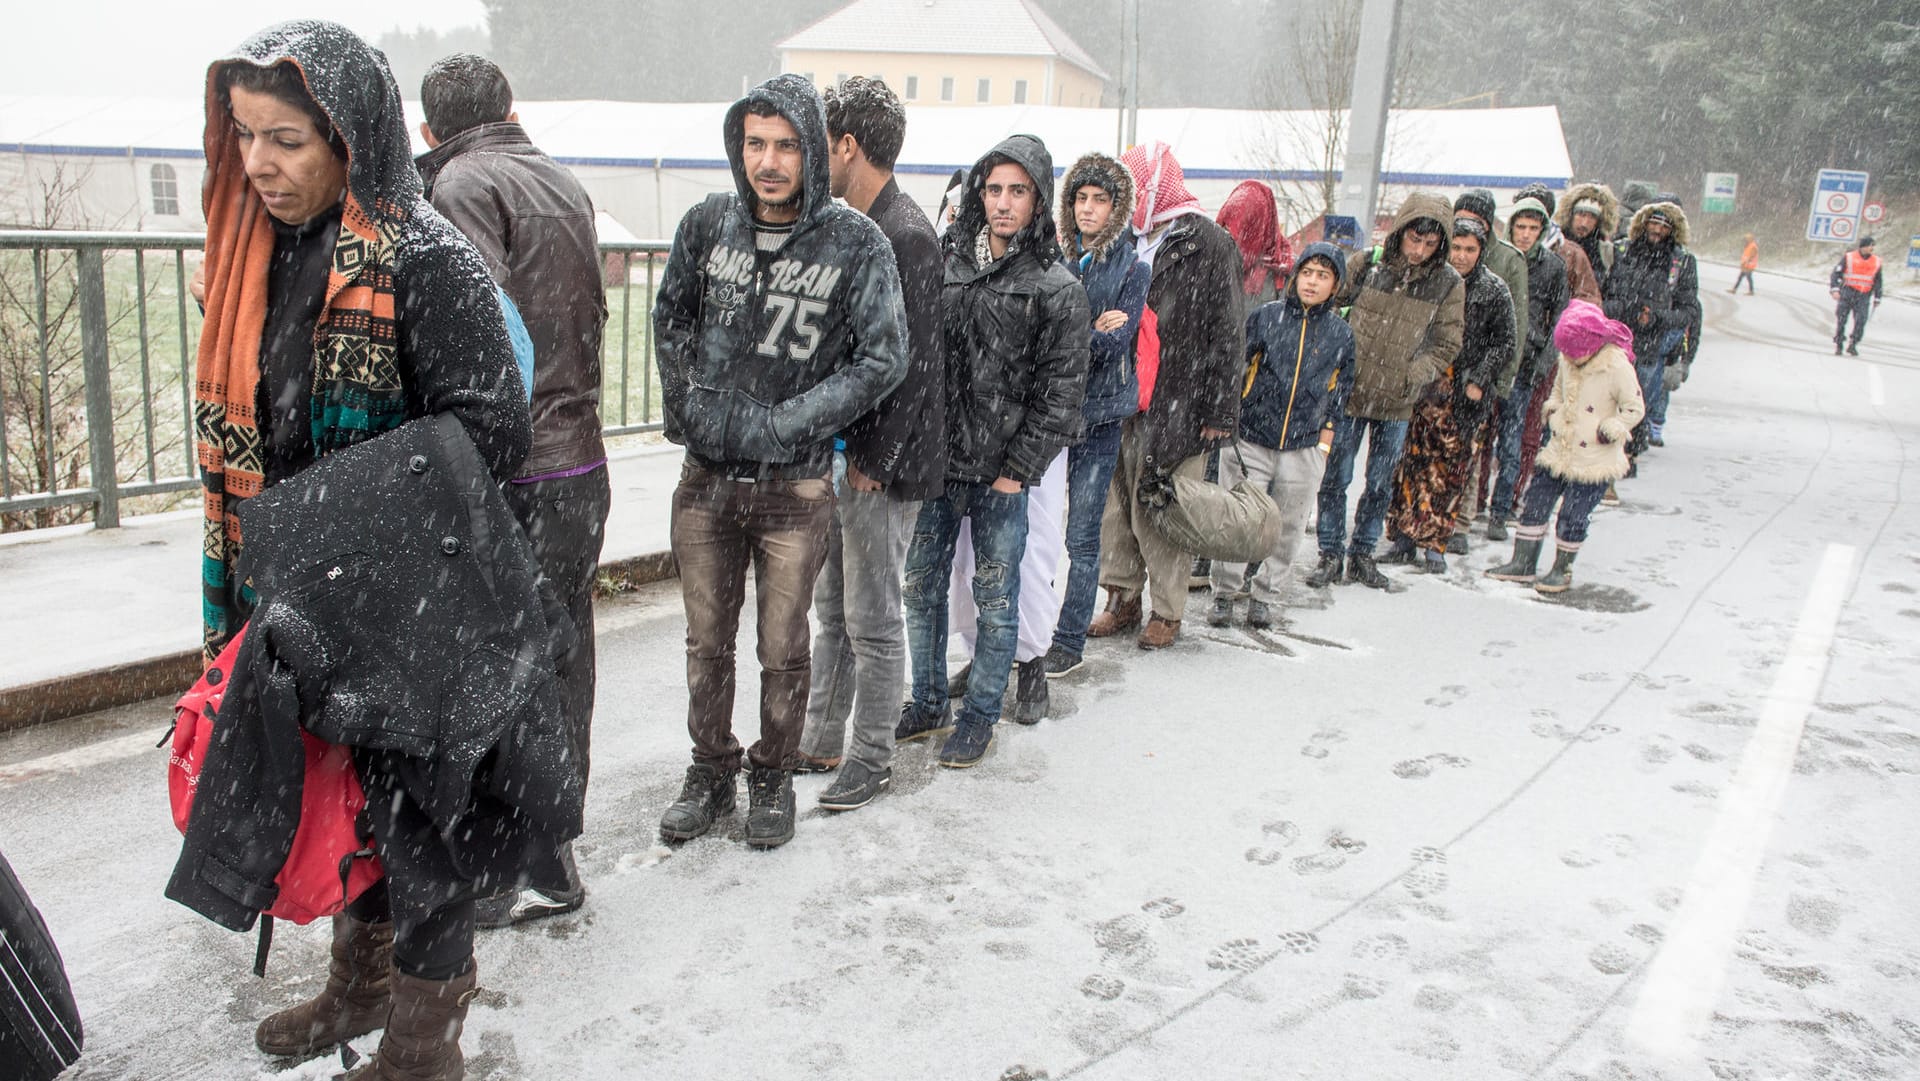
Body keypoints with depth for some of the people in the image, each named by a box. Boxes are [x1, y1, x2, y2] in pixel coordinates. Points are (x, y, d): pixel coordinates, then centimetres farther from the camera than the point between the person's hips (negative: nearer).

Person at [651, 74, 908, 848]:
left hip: (794, 486, -3)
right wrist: (683, 402, 6)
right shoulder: (707, 224, 1)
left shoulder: (856, 242, -9)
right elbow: (670, 318, 17)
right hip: (705, 478, 3)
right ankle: (710, 771, 34)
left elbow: (884, 360, -10)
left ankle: (773, 777, 30)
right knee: (706, 641, 14)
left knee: (783, 648, 8)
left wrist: (782, 421, -14)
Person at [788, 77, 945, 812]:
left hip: (883, 467, -9)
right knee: (832, 607, 17)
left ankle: (871, 759, 18)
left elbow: (914, 365, -19)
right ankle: (819, 741, 30)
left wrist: (874, 461, -16)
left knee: (871, 620, 3)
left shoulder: (905, 236, -16)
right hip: (838, 455, 9)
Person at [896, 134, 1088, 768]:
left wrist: (1018, 470, -9)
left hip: (1001, 473, -4)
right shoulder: (947, 263, 5)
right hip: (935, 460, 4)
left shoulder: (1058, 290, -4)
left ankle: (980, 715, 23)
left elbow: (1060, 392, -5)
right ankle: (927, 703, 30)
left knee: (996, 597, 7)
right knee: (922, 586, 13)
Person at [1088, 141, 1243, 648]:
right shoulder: (1132, 241, 14)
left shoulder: (1209, 244, -6)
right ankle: (1123, 601, 23)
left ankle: (1167, 611, 15)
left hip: (1175, 406, -6)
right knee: (1117, 504, 9)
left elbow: (1227, 334, -8)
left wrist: (1220, 411, -11)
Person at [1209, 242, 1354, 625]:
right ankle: (1225, 591, 16)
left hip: (1304, 448, 2)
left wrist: (1326, 429, 10)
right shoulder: (1265, 317, -3)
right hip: (1250, 439, -2)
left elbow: (1340, 387, 13)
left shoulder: (1341, 332, 4)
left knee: (1288, 528, 9)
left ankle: (1265, 597, 24)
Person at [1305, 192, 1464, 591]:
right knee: (1335, 477, 4)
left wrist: (1414, 375, -8)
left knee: (1381, 484, 12)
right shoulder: (1365, 265, -7)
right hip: (1350, 393, -1)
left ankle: (1362, 554, 27)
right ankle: (1330, 555, 18)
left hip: (1398, 404, 1)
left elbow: (1447, 344, 4)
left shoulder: (1448, 283, -4)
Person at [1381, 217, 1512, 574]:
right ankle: (1404, 539, 11)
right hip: (1420, 387, 1)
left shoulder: (1495, 292, 1)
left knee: (1451, 470, -1)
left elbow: (1503, 343, 6)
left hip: (1465, 396, -1)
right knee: (1410, 461, 2)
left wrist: (1478, 381, -4)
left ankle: (1434, 544, 8)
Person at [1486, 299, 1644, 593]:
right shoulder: (1567, 360, 3)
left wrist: (1610, 430, -16)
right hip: (1558, 450, 6)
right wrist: (1552, 414, 7)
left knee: (1572, 517, -2)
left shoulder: (1618, 367, -16)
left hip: (1593, 461, -6)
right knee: (1535, 503, 7)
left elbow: (1634, 409, -7)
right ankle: (1523, 563, 18)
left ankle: (1562, 570, 17)